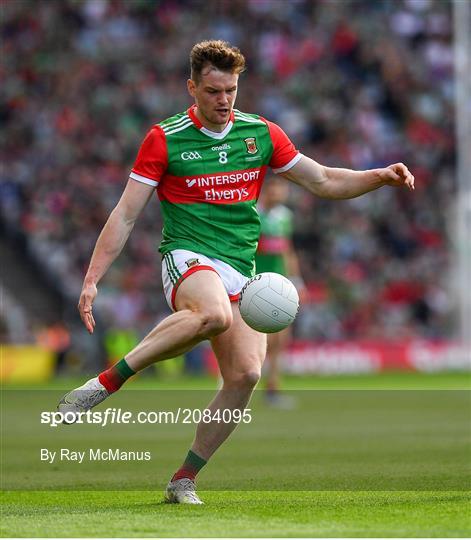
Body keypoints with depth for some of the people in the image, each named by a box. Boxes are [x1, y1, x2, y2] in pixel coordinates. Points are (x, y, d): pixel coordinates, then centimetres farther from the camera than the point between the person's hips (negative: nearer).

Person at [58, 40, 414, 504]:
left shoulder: (261, 133, 10)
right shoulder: (164, 139, 0)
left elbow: (324, 182, 16)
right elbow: (125, 215, 0)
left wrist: (382, 176, 0)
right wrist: (92, 278, -7)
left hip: (240, 271, 5)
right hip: (187, 257, -5)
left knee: (245, 375, -14)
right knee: (215, 314, -39)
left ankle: (185, 478, 0)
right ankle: (108, 380, -30)